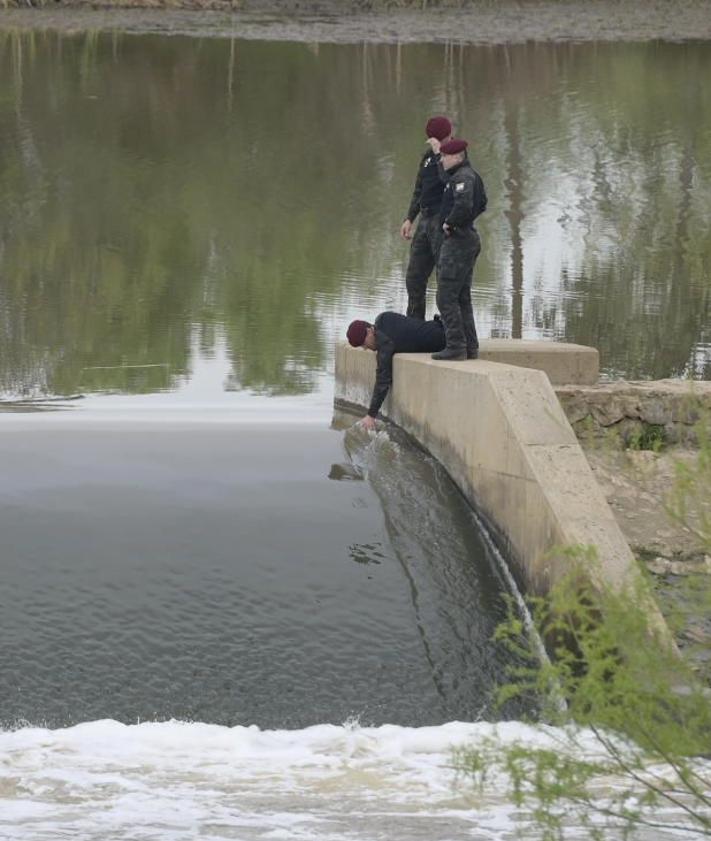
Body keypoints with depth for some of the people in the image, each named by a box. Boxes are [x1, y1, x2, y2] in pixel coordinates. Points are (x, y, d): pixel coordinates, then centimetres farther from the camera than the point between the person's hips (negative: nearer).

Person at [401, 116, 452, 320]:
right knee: (414, 278, 11)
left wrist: (439, 153, -24)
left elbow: (447, 180, -30)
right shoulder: (428, 157, 15)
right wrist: (410, 219, 18)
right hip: (426, 220, 8)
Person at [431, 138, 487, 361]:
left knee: (446, 297, -9)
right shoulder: (473, 176, 15)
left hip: (458, 240, -11)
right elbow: (481, 205, 30)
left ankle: (456, 345, -11)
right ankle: (470, 346, 14)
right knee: (462, 297, 13)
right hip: (469, 238, 11)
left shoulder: (462, 177, -16)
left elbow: (463, 205, -32)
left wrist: (449, 223, -17)